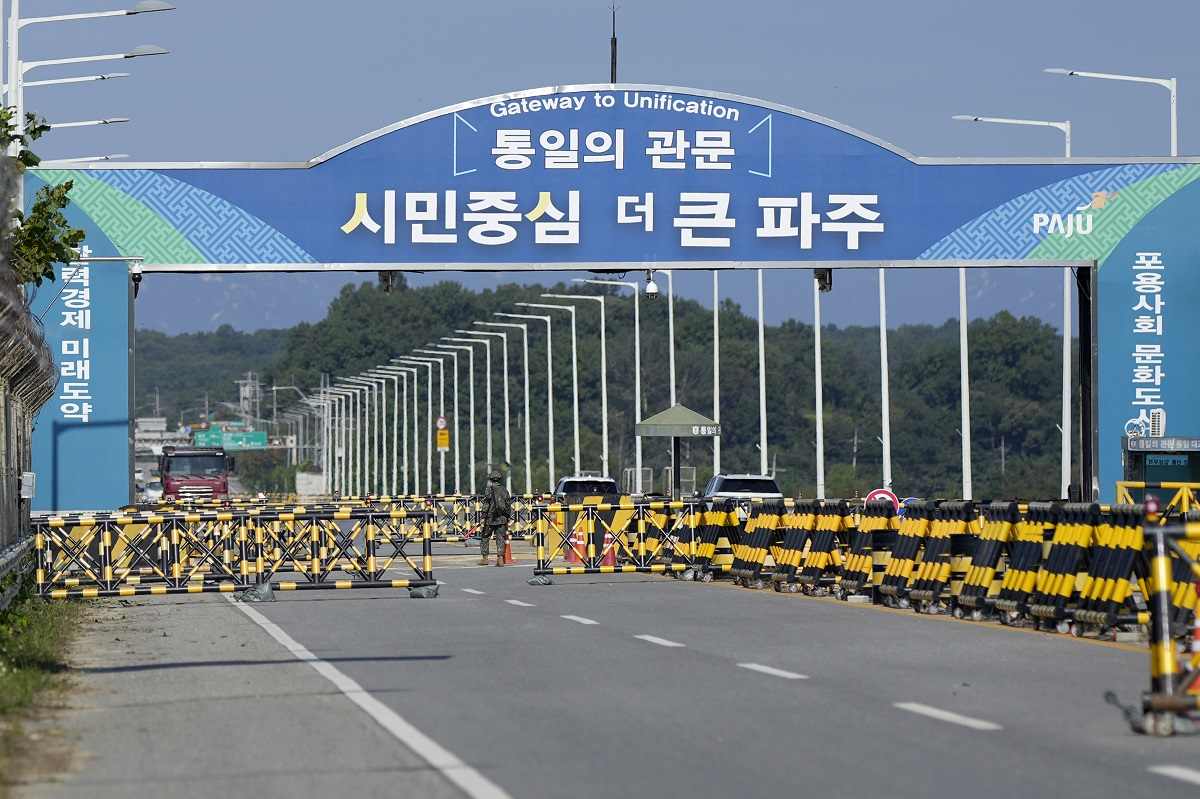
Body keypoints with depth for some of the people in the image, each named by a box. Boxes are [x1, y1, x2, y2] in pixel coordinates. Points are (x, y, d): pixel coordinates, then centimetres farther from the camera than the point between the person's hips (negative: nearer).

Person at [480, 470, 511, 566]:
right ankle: (500, 558, -4)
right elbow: (508, 505, 11)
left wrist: (483, 518, -10)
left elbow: (486, 505, -12)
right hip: (502, 519, 4)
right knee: (500, 538, 4)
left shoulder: (489, 490, -7)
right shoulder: (504, 490, 8)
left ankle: (484, 557, 9)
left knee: (484, 537, 9)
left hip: (490, 519, -4)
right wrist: (507, 517, 18)